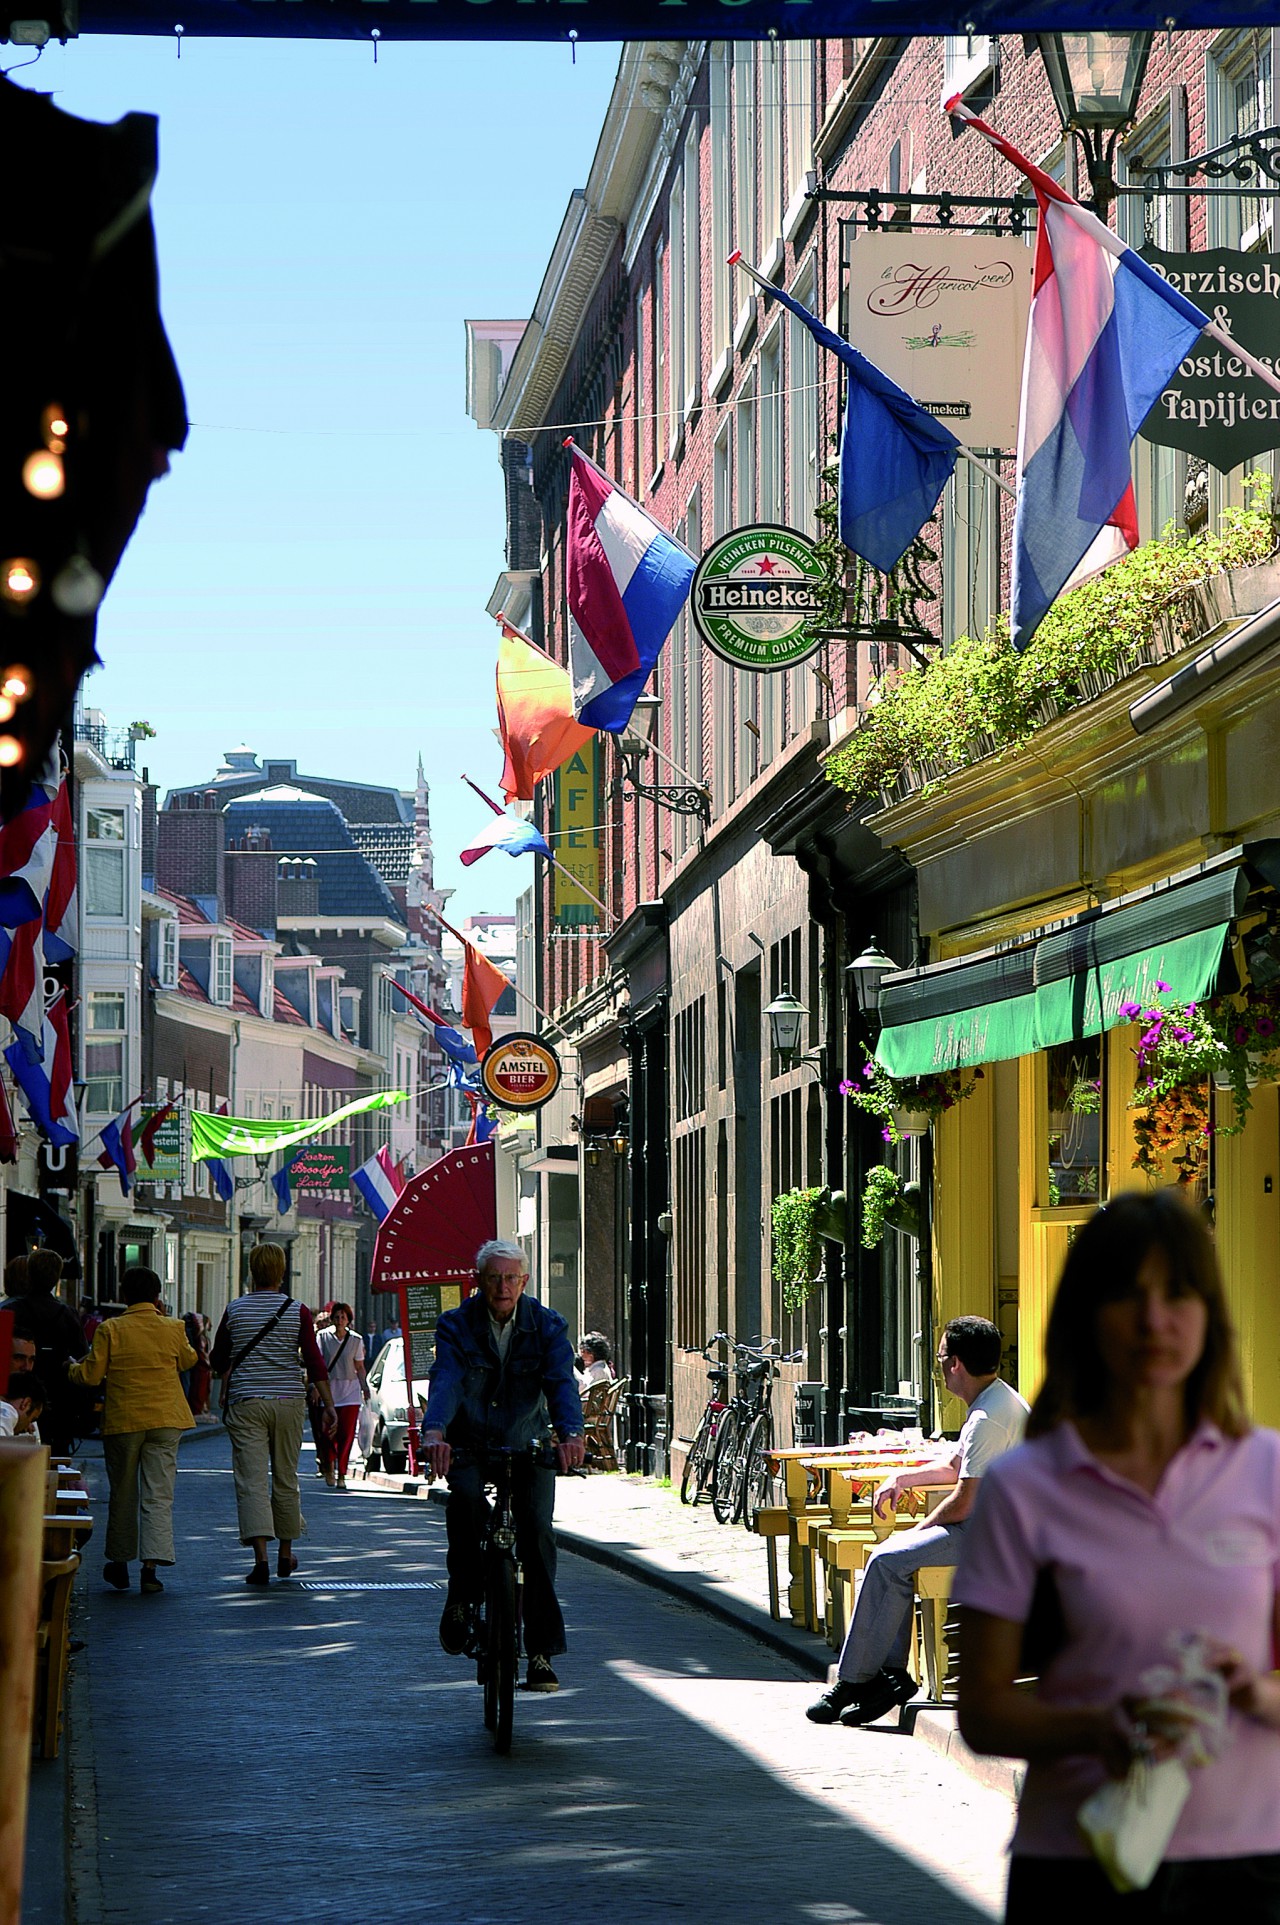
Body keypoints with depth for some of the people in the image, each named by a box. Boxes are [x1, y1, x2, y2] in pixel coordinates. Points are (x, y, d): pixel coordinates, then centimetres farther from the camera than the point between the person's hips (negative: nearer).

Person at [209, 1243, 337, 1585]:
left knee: (252, 1480, -4)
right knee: (285, 1479, 14)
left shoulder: (234, 1310, 1)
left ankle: (261, 1557, -16)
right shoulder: (297, 1311, -2)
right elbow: (314, 1362, -6)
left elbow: (218, 1363, 8)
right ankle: (286, 1555, 24)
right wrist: (329, 1406, -2)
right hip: (289, 1403, 1)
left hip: (246, 1403, -1)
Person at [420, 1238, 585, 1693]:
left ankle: (541, 1651, -7)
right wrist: (435, 1431, -43)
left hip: (528, 1447, 1)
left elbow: (562, 1382, -18)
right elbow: (446, 1381, -22)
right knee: (466, 1497, -32)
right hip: (470, 1445, -1)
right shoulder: (456, 1325, -5)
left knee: (537, 1529, -14)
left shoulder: (547, 1326, -3)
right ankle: (462, 1598, -11)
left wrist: (571, 1432, -39)